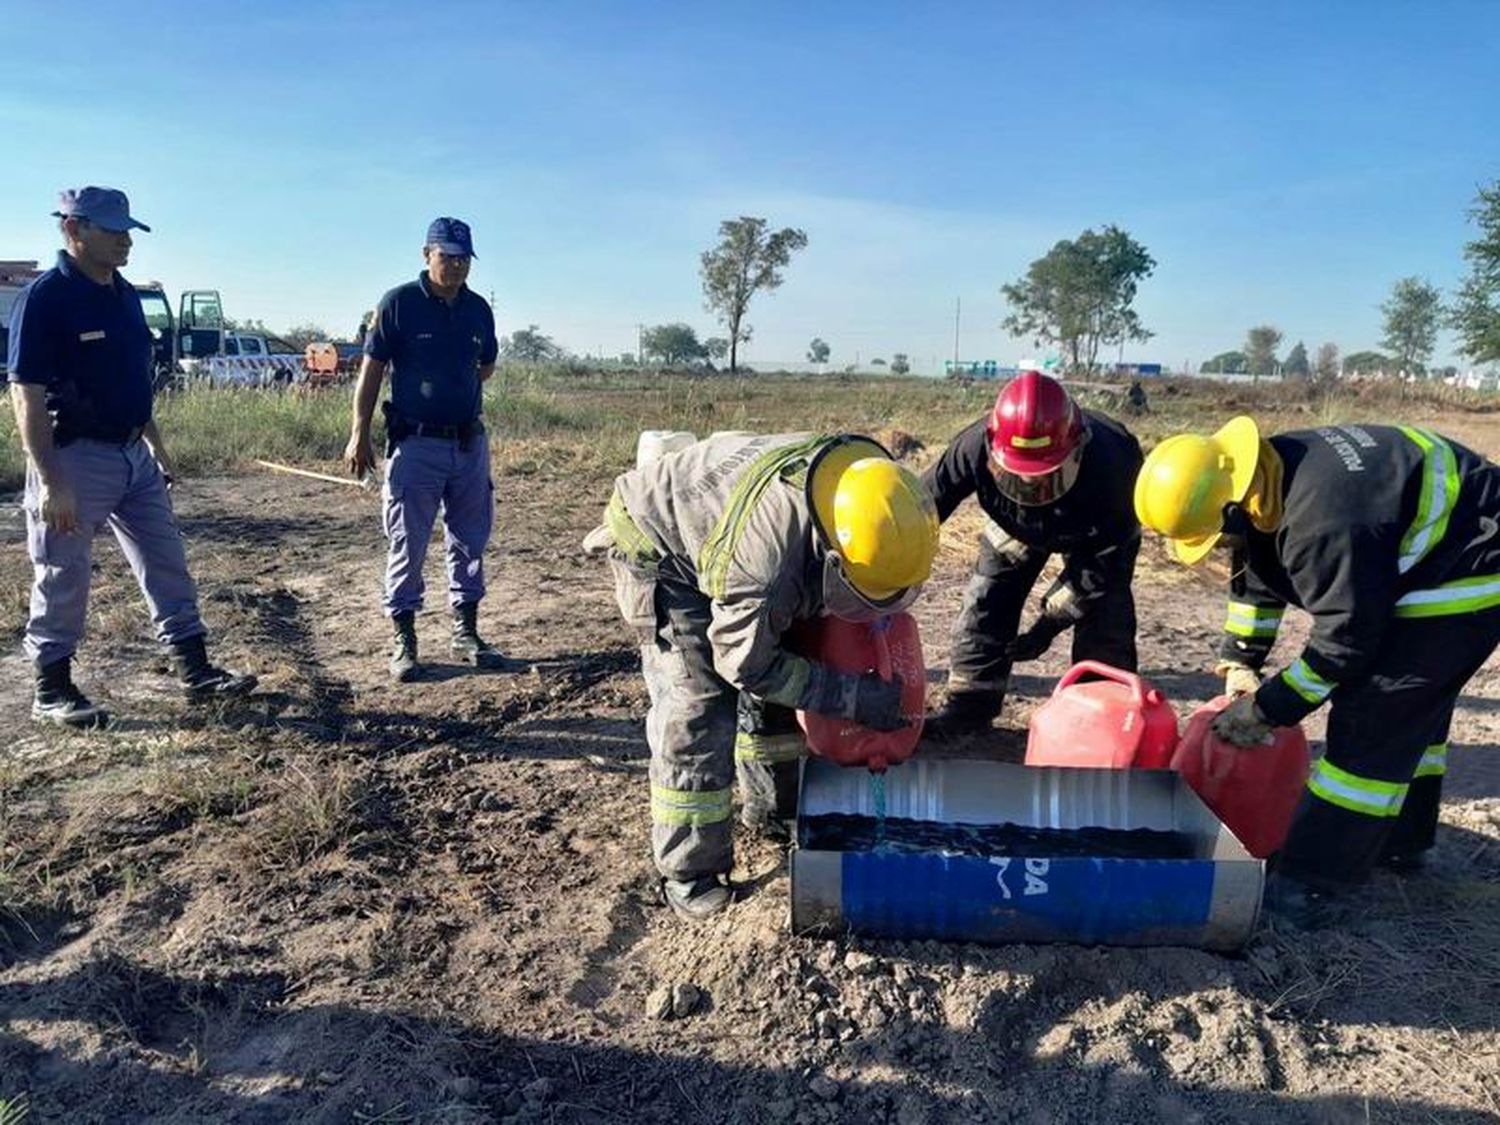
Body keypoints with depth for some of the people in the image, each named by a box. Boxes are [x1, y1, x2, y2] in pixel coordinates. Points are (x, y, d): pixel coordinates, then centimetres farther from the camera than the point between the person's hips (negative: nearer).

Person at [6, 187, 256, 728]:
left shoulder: (125, 294, 10)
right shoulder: (44, 298, -14)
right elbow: (28, 398, -17)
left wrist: (158, 449, 18)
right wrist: (51, 484, -21)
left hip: (134, 455, 8)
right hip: (77, 458, -7)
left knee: (168, 565, 9)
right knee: (63, 579, 5)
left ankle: (195, 671, 17)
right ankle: (52, 691, 19)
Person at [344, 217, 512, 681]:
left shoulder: (479, 310, 7)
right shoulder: (399, 303, -5)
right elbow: (371, 369, -5)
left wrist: (458, 392, 4)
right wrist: (360, 434, -9)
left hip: (470, 442, 5)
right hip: (416, 445, -5)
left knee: (470, 541, 11)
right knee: (407, 545, 1)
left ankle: (466, 633, 23)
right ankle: (403, 639, 13)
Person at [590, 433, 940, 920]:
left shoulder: (869, 475, -20)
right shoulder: (764, 555, -43)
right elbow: (747, 665, -26)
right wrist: (854, 696, -24)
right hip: (658, 546, -8)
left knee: (779, 669, 11)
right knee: (698, 705, -15)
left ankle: (771, 805, 32)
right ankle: (688, 871, -1)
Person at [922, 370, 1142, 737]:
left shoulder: (1108, 466, -43)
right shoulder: (975, 448, -41)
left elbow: (1103, 560, -28)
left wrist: (1052, 620, -28)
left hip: (1101, 531, -2)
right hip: (1016, 525, 2)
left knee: (1103, 620, -13)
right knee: (985, 606, -2)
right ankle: (969, 706, 10)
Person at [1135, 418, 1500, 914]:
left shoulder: (1322, 524, -38)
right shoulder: (1267, 475, -7)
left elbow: (1343, 642, -27)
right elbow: (1254, 579, 8)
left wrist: (1266, 710, -17)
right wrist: (1239, 662, 5)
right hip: (1420, 557, 10)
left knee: (1375, 718, -11)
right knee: (1414, 708, 19)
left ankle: (1313, 877, -5)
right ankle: (1400, 842, 35)